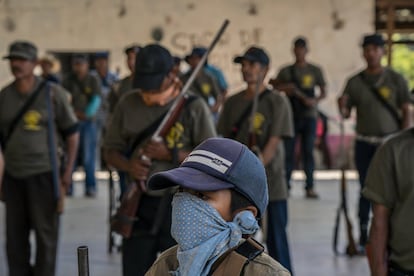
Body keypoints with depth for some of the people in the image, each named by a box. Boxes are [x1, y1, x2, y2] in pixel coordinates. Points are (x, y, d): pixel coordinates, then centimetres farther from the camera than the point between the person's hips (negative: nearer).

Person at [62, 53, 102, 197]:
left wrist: (87, 113, -15)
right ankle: (67, 186, 0)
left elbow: (96, 100, -2)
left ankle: (90, 187, 4)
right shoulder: (68, 80, 8)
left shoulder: (93, 80, 6)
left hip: (88, 121, -1)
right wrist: (73, 113, -12)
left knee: (88, 155, -1)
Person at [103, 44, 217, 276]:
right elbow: (111, 149, 9)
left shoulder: (193, 107, -7)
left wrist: (170, 154, -20)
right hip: (139, 205, 4)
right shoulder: (128, 105, 4)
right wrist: (128, 165, -13)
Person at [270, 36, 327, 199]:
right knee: (288, 152, -2)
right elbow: (274, 84, 5)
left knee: (308, 151, -1)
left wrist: (315, 100, -13)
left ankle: (310, 187, 2)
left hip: (309, 116, 0)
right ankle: (285, 184, 4)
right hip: (291, 117, 0)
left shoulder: (315, 71, 7)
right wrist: (284, 88, -16)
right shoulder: (286, 71, 7)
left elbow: (323, 92, 7)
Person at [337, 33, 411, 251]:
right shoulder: (355, 82, 6)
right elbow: (346, 114, 7)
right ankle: (363, 235, 10)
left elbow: (406, 111, 3)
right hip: (364, 143, 2)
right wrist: (342, 106, -17)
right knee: (366, 189, 4)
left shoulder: (395, 79, 2)